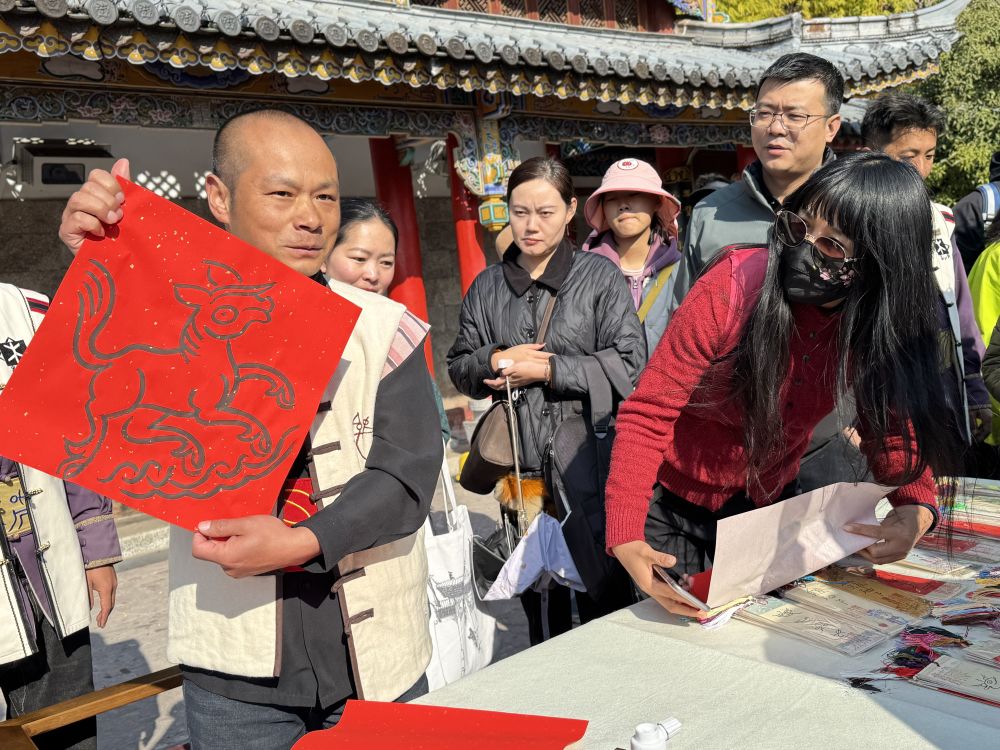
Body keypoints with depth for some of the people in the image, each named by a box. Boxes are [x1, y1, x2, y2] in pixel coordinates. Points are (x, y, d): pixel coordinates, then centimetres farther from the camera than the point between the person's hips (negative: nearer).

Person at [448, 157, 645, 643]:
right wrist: (496, 360, -7)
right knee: (537, 601, 15)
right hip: (520, 468, 4)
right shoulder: (488, 286, 9)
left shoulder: (599, 276, -1)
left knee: (604, 602, 6)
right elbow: (458, 368, 14)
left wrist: (546, 370, -13)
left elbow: (630, 363, -10)